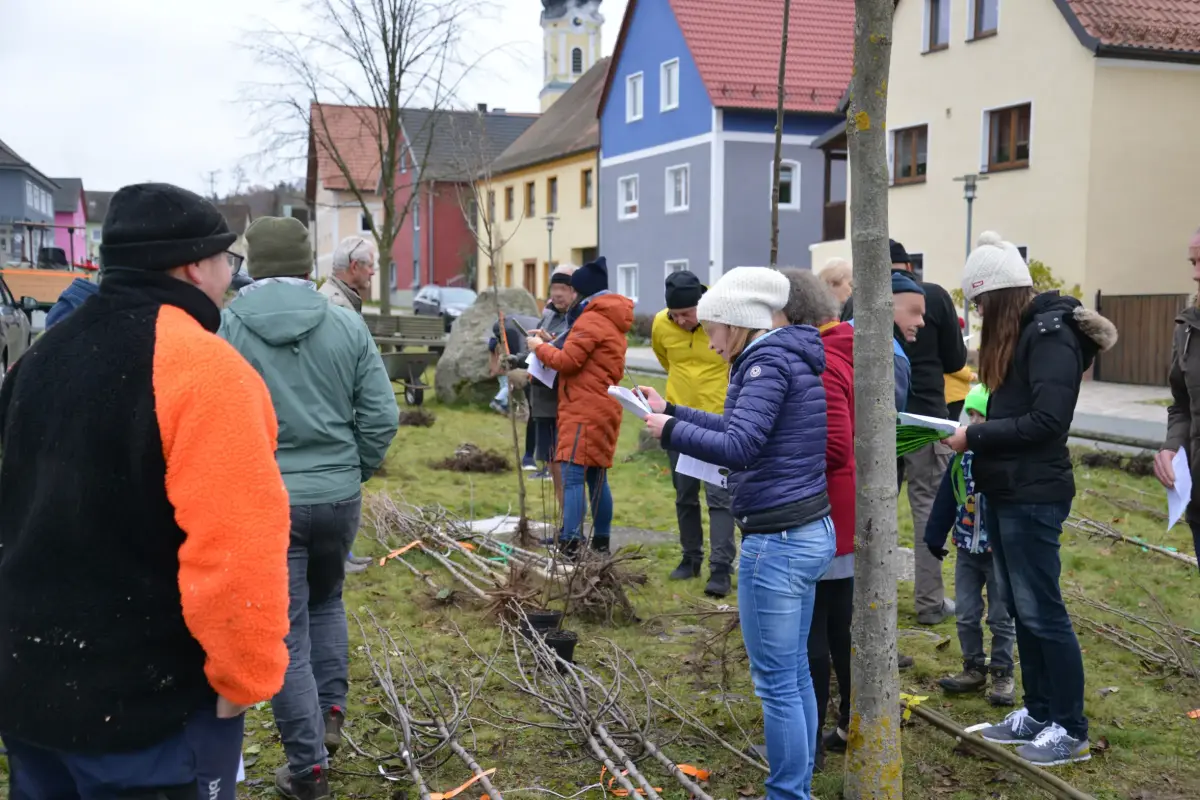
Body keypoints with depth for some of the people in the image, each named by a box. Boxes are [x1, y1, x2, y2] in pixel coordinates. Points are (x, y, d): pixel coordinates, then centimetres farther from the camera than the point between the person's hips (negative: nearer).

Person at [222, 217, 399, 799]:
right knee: (325, 601, 29)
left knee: (284, 633, 7)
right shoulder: (346, 325, -2)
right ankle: (330, 713, 28)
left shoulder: (228, 328, -9)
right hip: (338, 496, 3)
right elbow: (382, 416, -3)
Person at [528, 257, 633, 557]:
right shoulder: (612, 322, 21)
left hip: (584, 411, -10)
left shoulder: (590, 320, -10)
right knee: (596, 478, 12)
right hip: (602, 408, 10)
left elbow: (568, 361, -15)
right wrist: (554, 344, 7)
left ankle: (570, 546, -17)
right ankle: (601, 543, 16)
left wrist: (540, 347, 1)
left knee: (573, 476, -12)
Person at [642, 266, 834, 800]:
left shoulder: (769, 363, -15)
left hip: (777, 541, -10)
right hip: (809, 532, 10)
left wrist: (669, 431, -12)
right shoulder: (789, 357, 14)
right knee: (796, 675, 17)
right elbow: (744, 428, 23)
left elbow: (738, 448, -24)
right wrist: (670, 410, 22)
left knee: (775, 683, 0)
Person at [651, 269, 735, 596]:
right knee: (685, 495, 13)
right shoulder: (661, 324, -8)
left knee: (719, 496, -7)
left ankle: (721, 569, -5)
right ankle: (691, 558, 26)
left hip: (719, 420, -4)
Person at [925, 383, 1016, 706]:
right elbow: (946, 496, 8)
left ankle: (1003, 674, 19)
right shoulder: (962, 454, 1)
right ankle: (974, 668, 26)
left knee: (1001, 618, 6)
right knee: (966, 614, 12)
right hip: (967, 549, 5)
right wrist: (935, 535, 11)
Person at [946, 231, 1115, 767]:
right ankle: (1038, 713, 27)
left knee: (1041, 611, -1)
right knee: (1019, 607, 15)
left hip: (1034, 495, -9)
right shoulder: (1016, 335, 14)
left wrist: (975, 437, -16)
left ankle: (1070, 730, 11)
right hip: (1004, 492, 9)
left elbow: (1048, 421, -21)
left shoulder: (1050, 334, -15)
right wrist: (972, 433, 0)